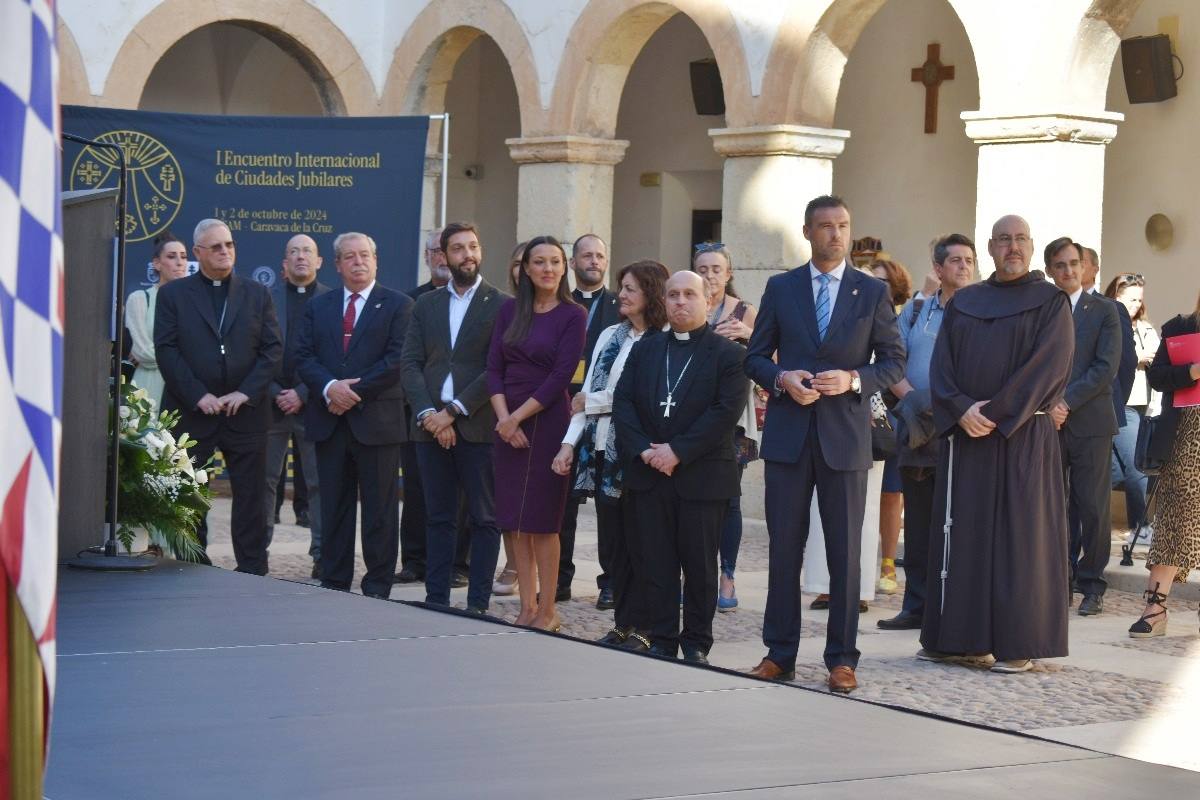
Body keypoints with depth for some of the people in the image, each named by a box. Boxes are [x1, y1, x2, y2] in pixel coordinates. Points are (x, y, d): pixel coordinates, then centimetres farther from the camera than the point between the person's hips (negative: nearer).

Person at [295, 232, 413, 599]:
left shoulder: (398, 305, 2)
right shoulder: (318, 306, 14)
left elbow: (397, 360, -8)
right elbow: (303, 356, 6)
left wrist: (355, 391, -13)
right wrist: (329, 387, -13)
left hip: (377, 421, -4)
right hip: (329, 421, 4)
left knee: (379, 510, 0)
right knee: (334, 509, 8)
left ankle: (377, 588, 5)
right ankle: (334, 585, 14)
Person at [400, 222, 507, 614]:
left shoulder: (501, 305, -1)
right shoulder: (426, 305, 14)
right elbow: (410, 364, 6)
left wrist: (454, 411, -13)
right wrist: (427, 413, -9)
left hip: (478, 426, -4)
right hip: (431, 427, 4)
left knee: (484, 519, 0)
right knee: (438, 519, 8)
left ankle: (477, 604, 3)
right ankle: (436, 600, 13)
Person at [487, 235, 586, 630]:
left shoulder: (573, 315, -4)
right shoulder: (510, 311, 9)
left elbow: (561, 376, -10)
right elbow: (494, 367, 5)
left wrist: (518, 416, -12)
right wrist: (503, 418, -8)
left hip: (547, 423, -5)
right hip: (508, 424, 5)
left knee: (541, 521, -3)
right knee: (515, 521, 6)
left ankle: (547, 612, 5)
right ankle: (527, 608, 12)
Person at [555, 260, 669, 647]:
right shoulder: (610, 336, 14)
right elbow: (587, 393, 12)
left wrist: (588, 403, -3)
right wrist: (569, 444, 3)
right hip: (603, 451, 7)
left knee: (638, 541, 0)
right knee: (610, 541, 10)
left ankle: (639, 626, 8)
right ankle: (622, 622, 18)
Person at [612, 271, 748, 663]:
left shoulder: (729, 354, -1)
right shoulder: (645, 350, 14)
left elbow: (726, 411, -11)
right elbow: (623, 402, 6)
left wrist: (678, 451, -17)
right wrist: (643, 450, -11)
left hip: (702, 478, -3)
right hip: (648, 475, 4)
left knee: (700, 567, 4)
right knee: (656, 565, 4)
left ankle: (696, 644, 14)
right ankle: (661, 642, 11)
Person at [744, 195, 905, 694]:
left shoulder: (872, 292, 4)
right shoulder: (781, 289, 7)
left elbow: (894, 362, 4)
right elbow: (755, 357, 9)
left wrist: (853, 380, -13)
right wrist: (782, 379, -11)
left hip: (845, 437, -1)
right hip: (788, 434, 1)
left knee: (845, 553, 2)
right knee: (784, 549, 5)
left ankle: (842, 659, 8)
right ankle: (780, 653, 12)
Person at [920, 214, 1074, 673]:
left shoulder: (1051, 302, 0)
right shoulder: (963, 303, 13)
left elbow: (1046, 366, -10)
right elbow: (941, 362, 6)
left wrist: (995, 413, -15)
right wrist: (961, 410, -12)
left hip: (1023, 439, -4)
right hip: (965, 435, 4)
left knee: (1020, 535, -3)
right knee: (961, 532, 5)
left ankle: (1019, 644, 0)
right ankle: (956, 638, 11)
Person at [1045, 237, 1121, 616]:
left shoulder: (1104, 310, 4)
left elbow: (1106, 368, -5)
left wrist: (1067, 402, -12)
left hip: (1090, 421, -2)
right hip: (1046, 424, 2)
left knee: (1093, 509, -2)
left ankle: (1092, 585, 6)